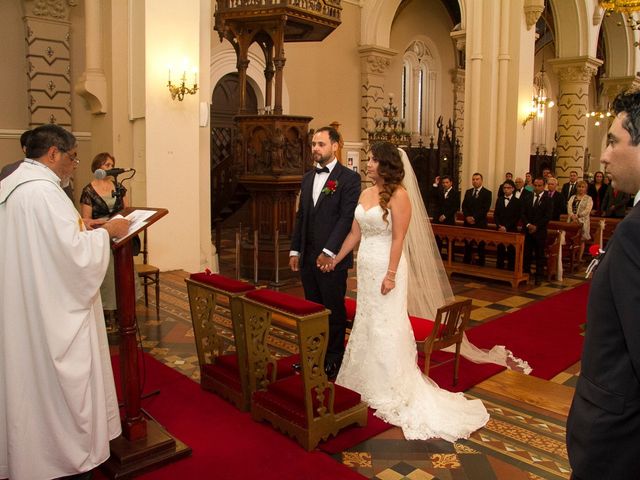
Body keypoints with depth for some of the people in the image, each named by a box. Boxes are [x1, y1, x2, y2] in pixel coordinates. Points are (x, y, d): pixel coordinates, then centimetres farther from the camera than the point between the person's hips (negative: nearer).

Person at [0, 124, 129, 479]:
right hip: (51, 312, -9)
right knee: (58, 382, 5)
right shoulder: (42, 190, -20)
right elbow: (76, 252, -24)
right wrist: (106, 231, -9)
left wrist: (76, 226, 17)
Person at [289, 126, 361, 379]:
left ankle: (334, 360, 20)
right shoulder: (307, 178, 14)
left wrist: (328, 252, -19)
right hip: (307, 258, 6)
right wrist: (295, 250, 11)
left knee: (334, 310, 6)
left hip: (332, 258, -6)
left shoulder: (349, 178, -7)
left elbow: (347, 218, -14)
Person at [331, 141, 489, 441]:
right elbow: (355, 233, 12)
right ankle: (369, 381, 31)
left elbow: (398, 239, -17)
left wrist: (391, 275, -20)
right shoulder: (365, 194, 8)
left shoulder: (398, 195, -13)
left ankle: (391, 392, 16)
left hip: (386, 268, -7)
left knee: (386, 328, 1)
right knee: (366, 324, 15)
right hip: (365, 267, 8)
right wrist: (335, 259, 12)